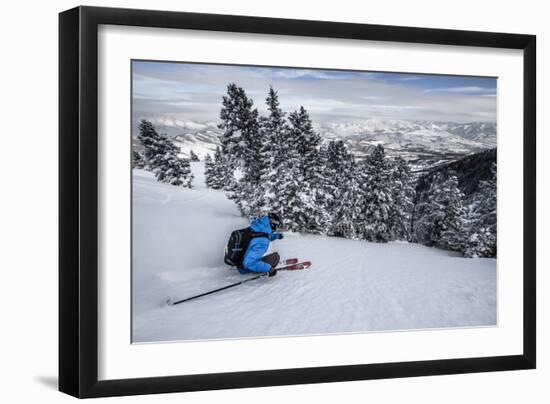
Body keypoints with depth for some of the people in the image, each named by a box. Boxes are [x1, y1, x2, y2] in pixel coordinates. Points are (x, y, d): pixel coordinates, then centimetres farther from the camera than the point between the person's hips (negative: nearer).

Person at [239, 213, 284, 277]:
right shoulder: (262, 242, -33)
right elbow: (248, 262, -37)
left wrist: (276, 236, 11)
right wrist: (268, 268, -29)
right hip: (245, 269, -7)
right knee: (275, 256, -5)